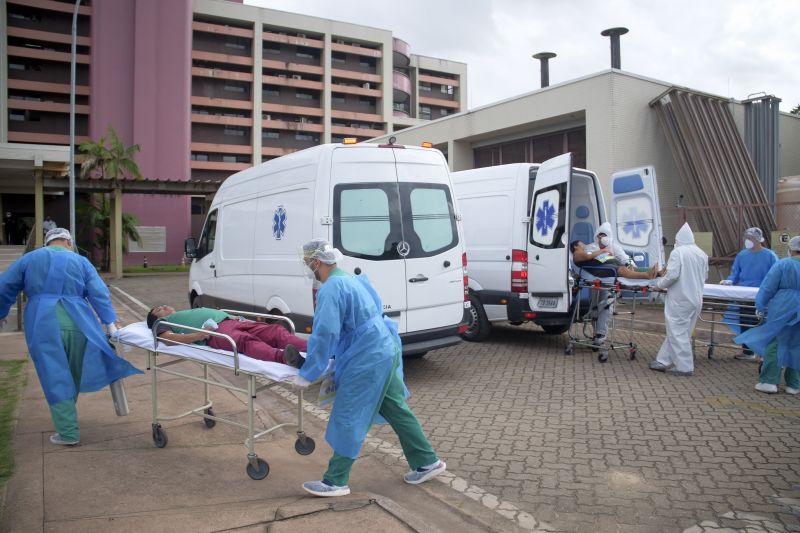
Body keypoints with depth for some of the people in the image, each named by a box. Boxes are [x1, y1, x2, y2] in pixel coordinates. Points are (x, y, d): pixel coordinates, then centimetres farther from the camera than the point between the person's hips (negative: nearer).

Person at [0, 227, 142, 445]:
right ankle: (67, 419, 32)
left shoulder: (29, 259, 15)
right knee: (75, 376, 18)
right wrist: (110, 323, 2)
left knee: (56, 380, 4)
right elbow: (99, 294, 4)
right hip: (78, 324, 1)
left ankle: (68, 433, 5)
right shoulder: (80, 261, 13)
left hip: (44, 326, -1)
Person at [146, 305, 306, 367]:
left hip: (232, 321, 7)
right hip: (215, 330, -6)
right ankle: (284, 357, -68)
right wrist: (198, 335, -14)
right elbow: (168, 338, 4)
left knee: (275, 331, -22)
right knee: (246, 341, -39)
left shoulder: (191, 311, 44)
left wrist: (236, 317, 13)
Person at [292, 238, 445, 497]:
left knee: (348, 419, 0)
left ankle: (335, 482, 10)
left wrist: (307, 375, -13)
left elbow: (325, 335, -21)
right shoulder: (348, 279, 14)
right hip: (385, 351, 10)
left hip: (367, 359, -10)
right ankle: (427, 462, 27)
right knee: (396, 410, 18)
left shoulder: (330, 289, -16)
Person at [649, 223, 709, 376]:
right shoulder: (702, 254, 8)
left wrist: (659, 284, -4)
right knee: (682, 331, 12)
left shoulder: (678, 252, -12)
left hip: (680, 300, -7)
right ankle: (664, 361, 18)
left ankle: (684, 367, 5)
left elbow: (672, 275, -19)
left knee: (677, 332, 2)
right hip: (696, 299, 7)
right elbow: (705, 276, 15)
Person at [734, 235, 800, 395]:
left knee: (774, 343, 1)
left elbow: (768, 288, -8)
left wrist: (761, 306, 3)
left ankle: (769, 381, -2)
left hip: (783, 310, -4)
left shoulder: (783, 264, -8)